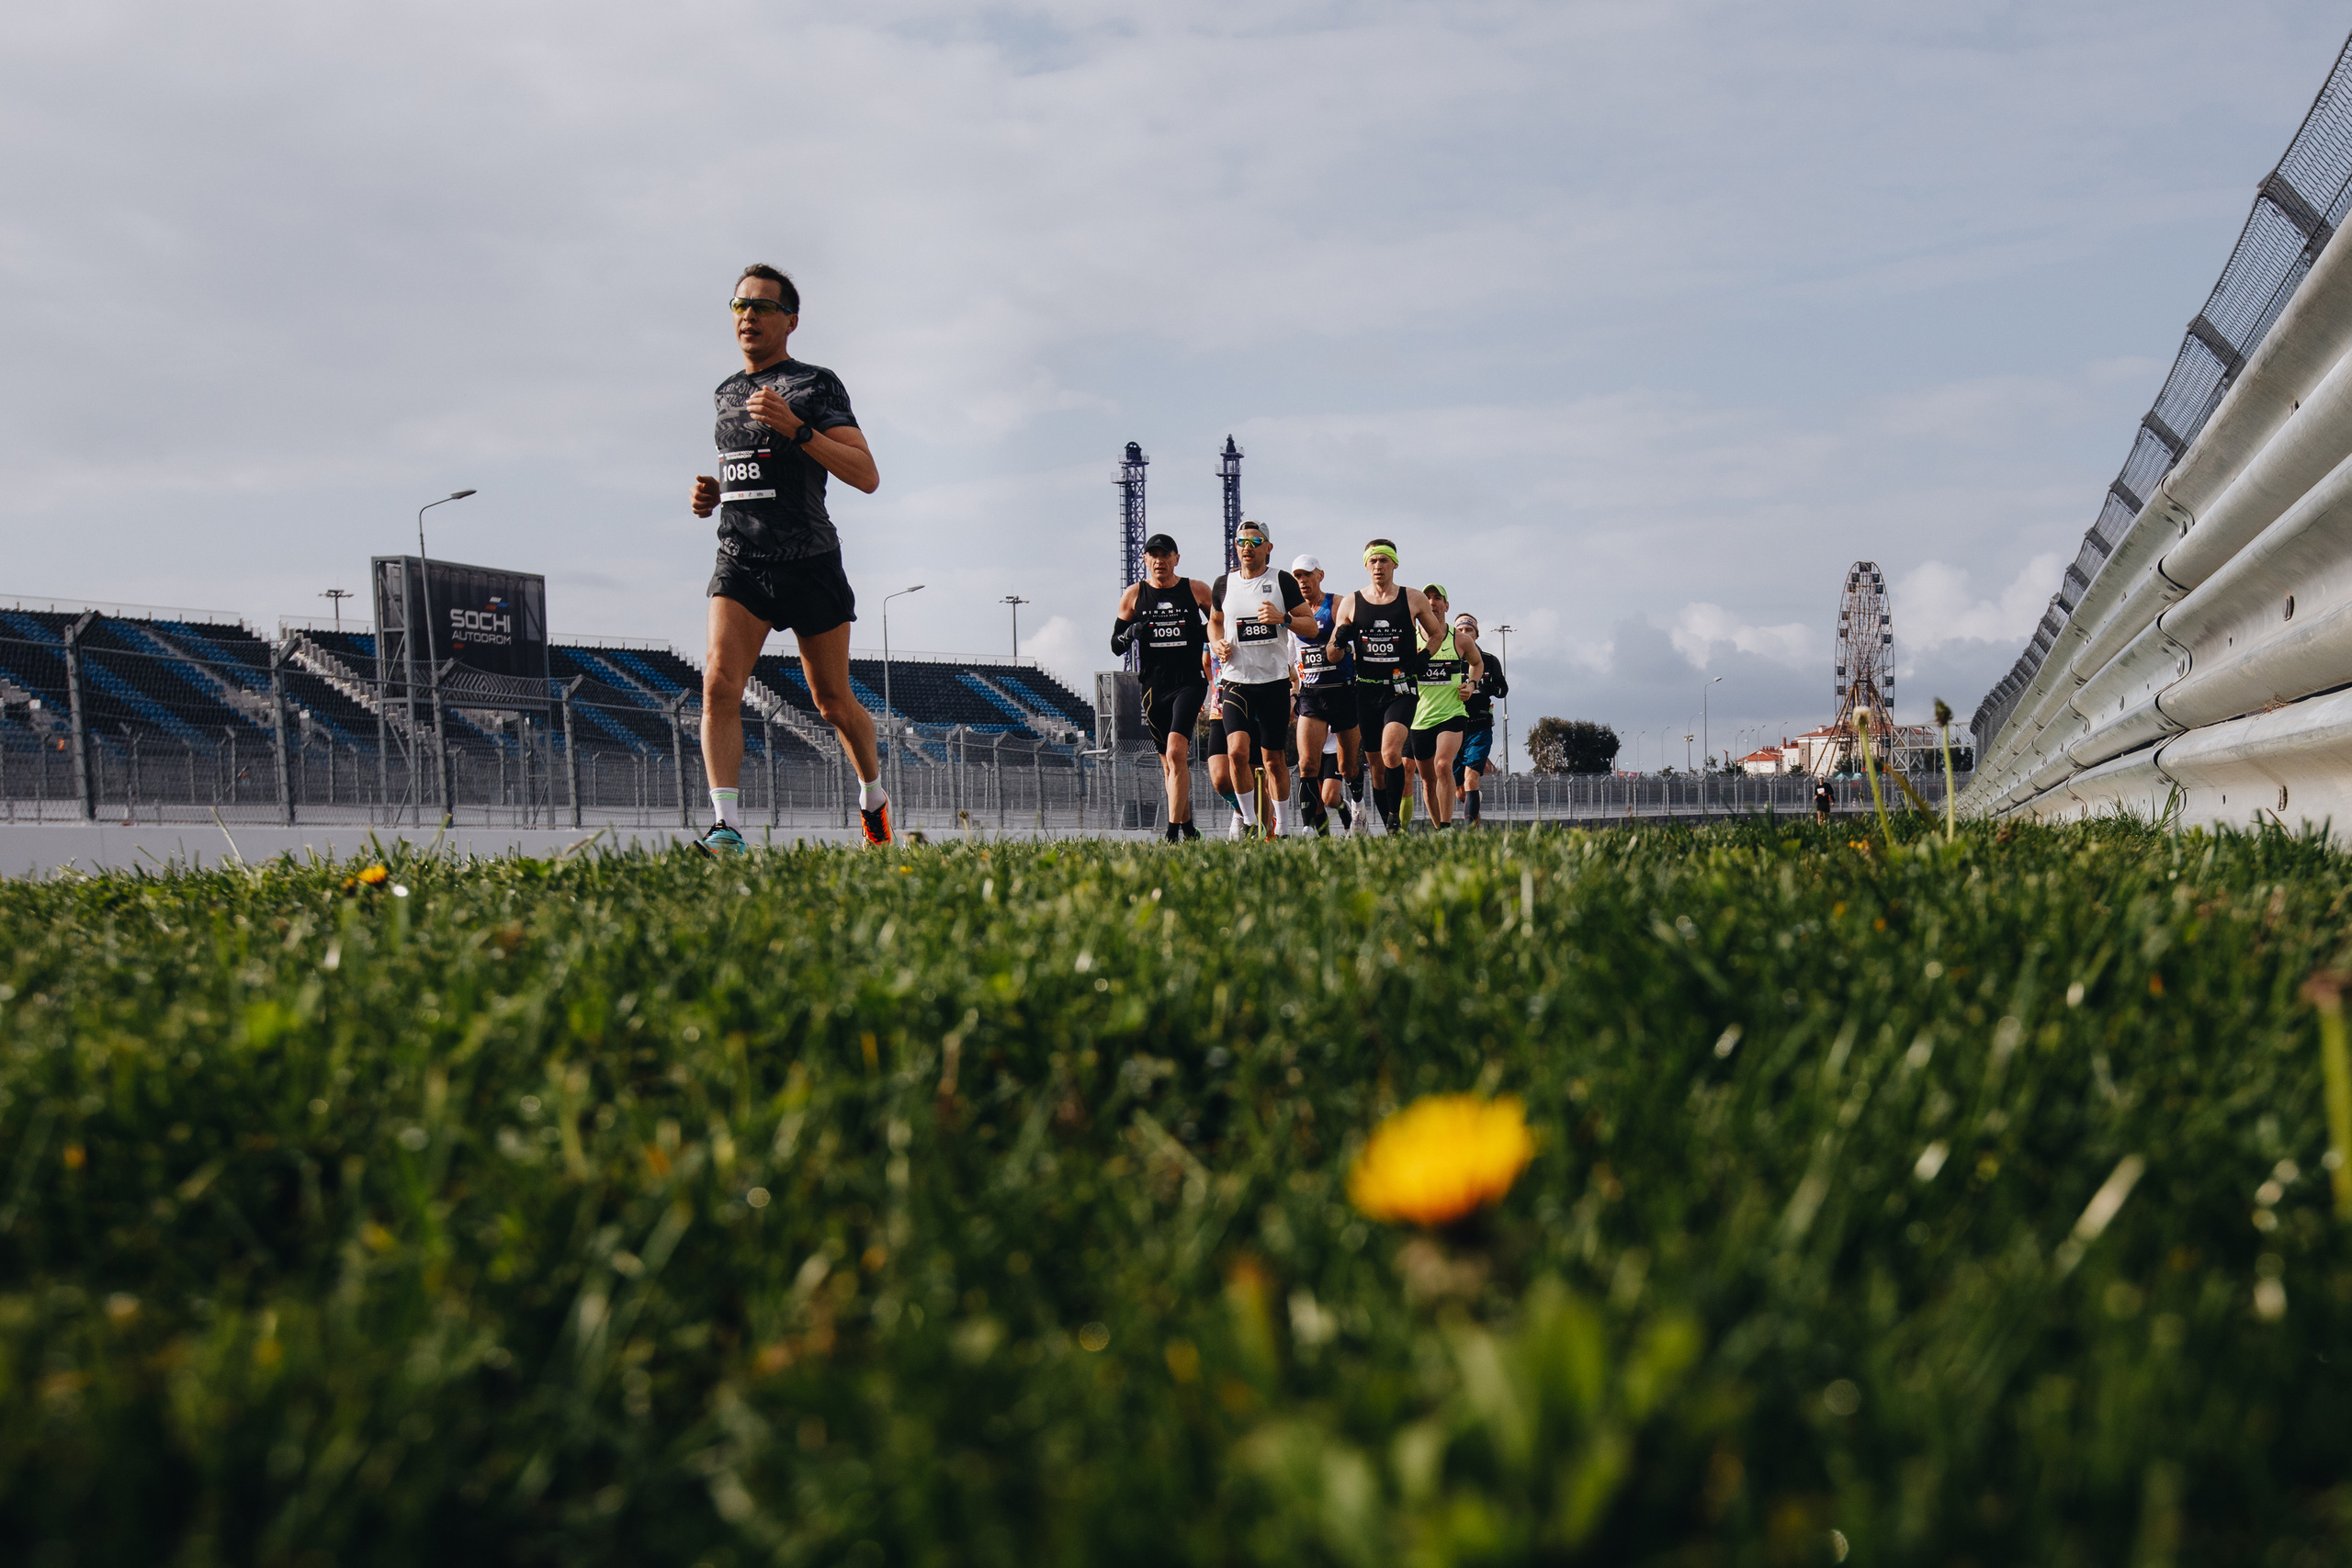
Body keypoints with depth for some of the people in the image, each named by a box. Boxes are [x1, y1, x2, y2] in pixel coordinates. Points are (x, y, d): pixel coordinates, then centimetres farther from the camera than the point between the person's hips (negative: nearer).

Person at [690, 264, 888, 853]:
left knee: (833, 702, 8)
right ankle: (726, 827, -21)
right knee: (719, 683, -18)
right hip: (740, 561, 4)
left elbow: (866, 476, -11)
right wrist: (711, 493, 8)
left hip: (809, 563, -4)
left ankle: (874, 798, 34)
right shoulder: (726, 393, 16)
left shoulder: (817, 384, -3)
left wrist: (796, 428, -21)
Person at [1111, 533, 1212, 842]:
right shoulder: (1134, 594, 8)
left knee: (1176, 753, -19)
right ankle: (1188, 829, 22)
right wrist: (1130, 633, -11)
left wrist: (1201, 635, -7)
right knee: (1169, 763, 9)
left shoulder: (1196, 590, 3)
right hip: (1154, 687, 3)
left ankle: (1174, 830, -21)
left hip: (1189, 683, -3)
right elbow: (1115, 644, 11)